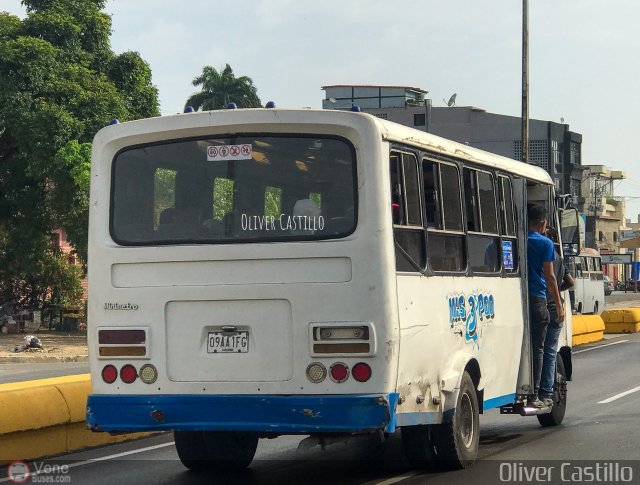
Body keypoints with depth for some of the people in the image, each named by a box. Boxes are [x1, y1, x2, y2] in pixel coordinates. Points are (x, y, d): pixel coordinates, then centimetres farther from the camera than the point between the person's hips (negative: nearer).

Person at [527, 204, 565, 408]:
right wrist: (559, 305, 0)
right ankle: (533, 395, 1)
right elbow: (549, 277, -4)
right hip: (537, 299, -4)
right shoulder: (545, 243, -2)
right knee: (537, 349, 2)